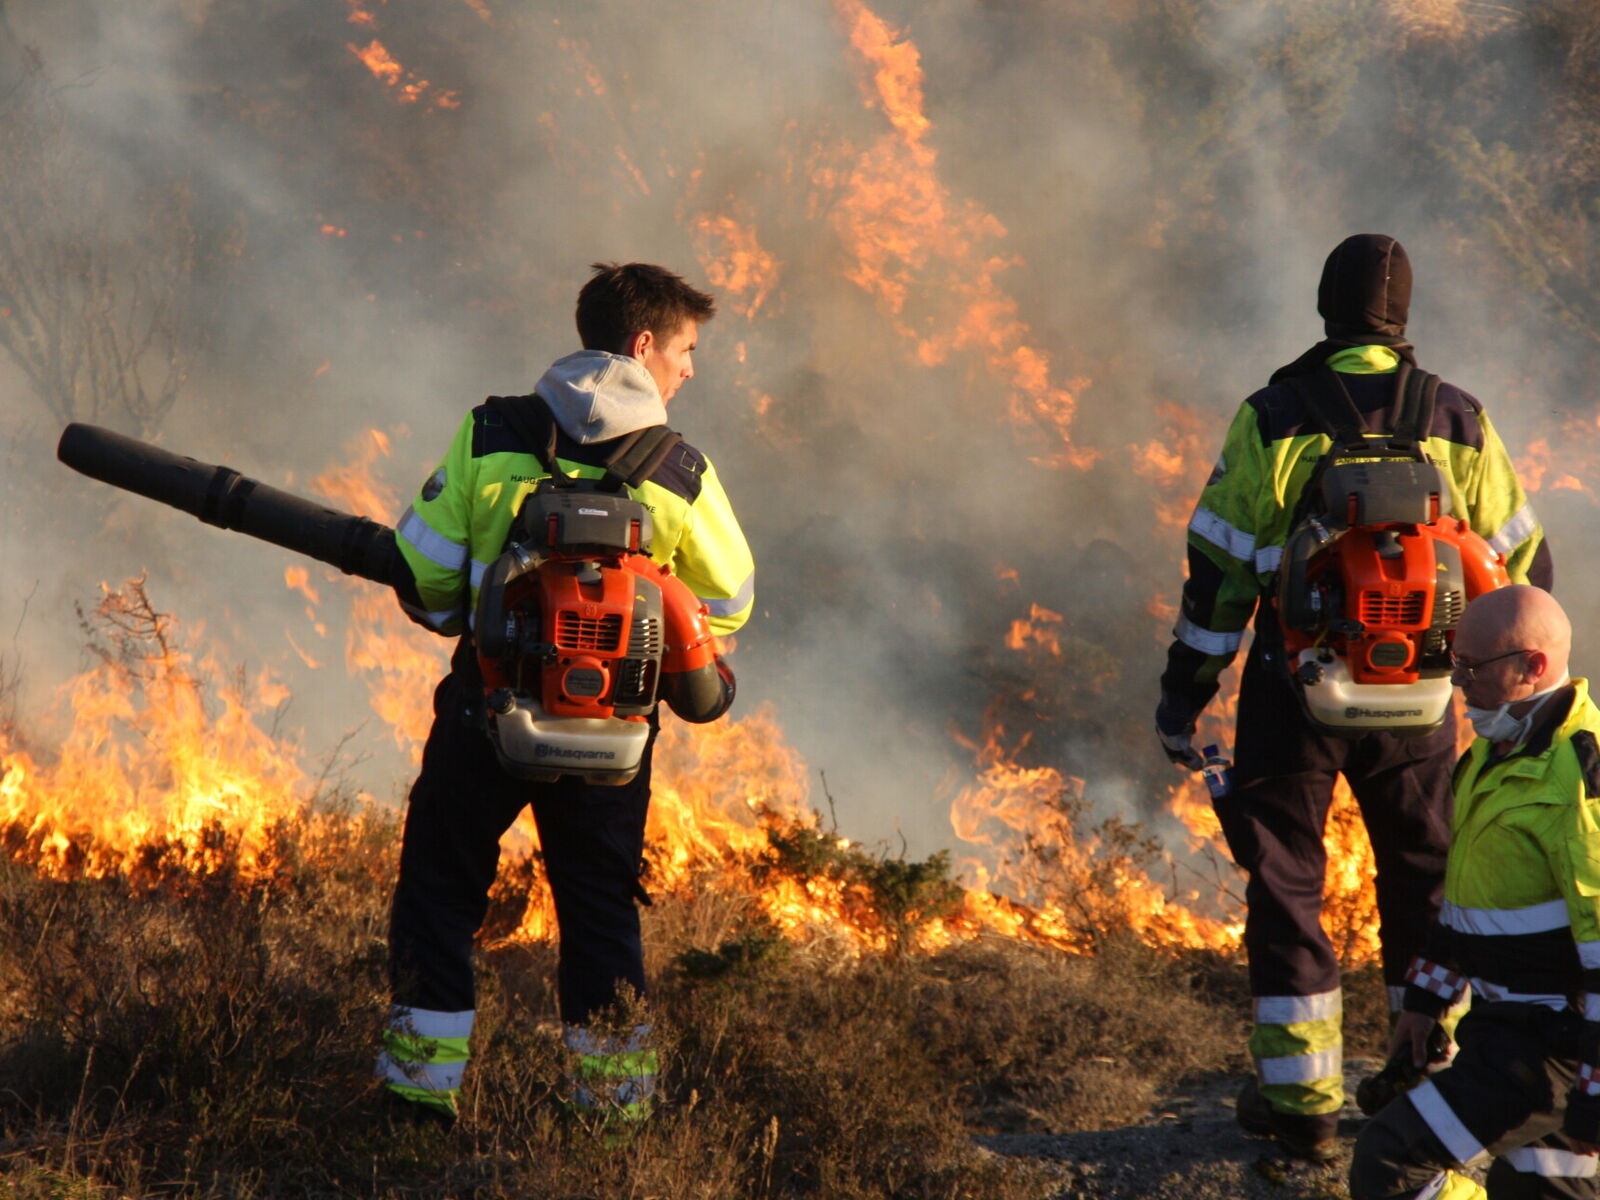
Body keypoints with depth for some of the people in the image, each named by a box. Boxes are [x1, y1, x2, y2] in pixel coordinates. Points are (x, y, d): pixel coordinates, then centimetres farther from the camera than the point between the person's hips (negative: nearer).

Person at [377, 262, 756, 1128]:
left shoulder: (489, 436, -5)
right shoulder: (681, 473, -7)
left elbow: (423, 575, -2)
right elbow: (730, 601, 4)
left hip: (487, 708, 0)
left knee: (439, 893, 15)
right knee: (602, 911, 14)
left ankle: (423, 1083, 13)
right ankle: (618, 1102, 16)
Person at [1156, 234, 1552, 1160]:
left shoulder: (1272, 421, -10)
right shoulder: (1458, 424, -4)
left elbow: (1219, 571, -8)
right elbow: (1523, 563, 4)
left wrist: (1184, 694, 1)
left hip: (1294, 695, -2)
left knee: (1287, 887, 9)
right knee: (1426, 878, 19)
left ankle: (1302, 1101, 10)